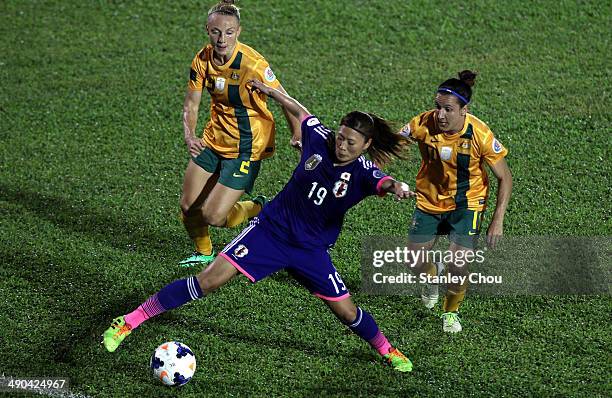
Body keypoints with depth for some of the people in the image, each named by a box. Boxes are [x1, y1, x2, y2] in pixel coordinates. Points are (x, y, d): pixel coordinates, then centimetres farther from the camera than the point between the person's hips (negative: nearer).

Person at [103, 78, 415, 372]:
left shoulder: (362, 172, -16)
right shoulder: (320, 139, -9)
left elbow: (383, 182, -40)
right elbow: (300, 111, 12)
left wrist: (397, 187, -62)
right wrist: (270, 91, 23)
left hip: (310, 249, 0)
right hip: (270, 230, 0)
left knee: (346, 312, 3)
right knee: (210, 280, -11)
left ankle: (388, 352, 35)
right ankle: (129, 322, -7)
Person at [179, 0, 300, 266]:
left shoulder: (252, 64, -25)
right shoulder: (203, 60, -7)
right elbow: (190, 106, 1)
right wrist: (189, 136, -17)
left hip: (246, 148, -6)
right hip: (214, 141, 6)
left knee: (213, 216, -9)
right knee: (188, 207, 6)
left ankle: (259, 209, 22)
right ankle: (203, 252, 37)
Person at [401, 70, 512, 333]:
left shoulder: (480, 134, -25)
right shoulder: (423, 124, -22)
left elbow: (504, 178, -14)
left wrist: (497, 221, -18)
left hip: (466, 203, -2)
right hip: (429, 200, 2)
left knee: (457, 267, -13)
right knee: (415, 263, 3)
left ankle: (451, 312, 20)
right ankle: (434, 276, 43)